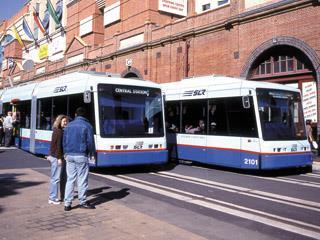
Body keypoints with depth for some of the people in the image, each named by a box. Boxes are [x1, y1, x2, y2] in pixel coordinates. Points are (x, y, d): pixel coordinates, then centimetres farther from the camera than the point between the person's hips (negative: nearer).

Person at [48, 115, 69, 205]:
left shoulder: (62, 131, 13)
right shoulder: (58, 131, -13)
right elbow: (58, 145, -18)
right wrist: (59, 158, -19)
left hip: (61, 157, 9)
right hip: (57, 157, -9)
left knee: (63, 177, 15)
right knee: (55, 178, -4)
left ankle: (63, 196, 24)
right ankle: (52, 198, 3)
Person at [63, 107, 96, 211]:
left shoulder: (69, 125, 9)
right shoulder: (87, 126, -5)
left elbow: (64, 140, 12)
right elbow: (90, 141, -5)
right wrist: (92, 154, 8)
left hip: (69, 155, 5)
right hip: (81, 156, -4)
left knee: (70, 179, 8)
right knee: (82, 180, 4)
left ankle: (67, 203, 8)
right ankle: (83, 202, 13)